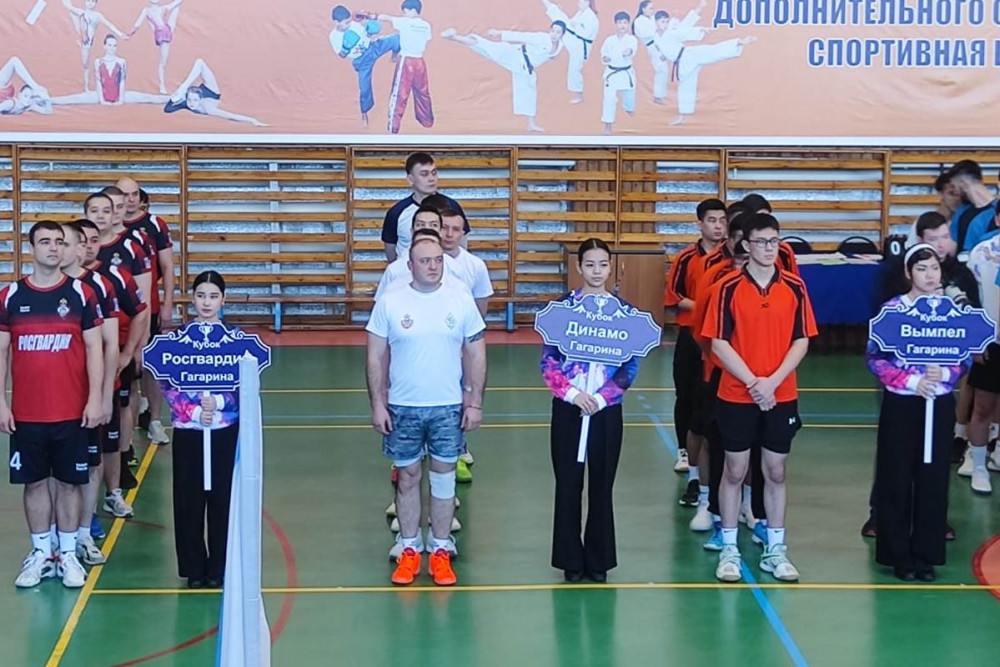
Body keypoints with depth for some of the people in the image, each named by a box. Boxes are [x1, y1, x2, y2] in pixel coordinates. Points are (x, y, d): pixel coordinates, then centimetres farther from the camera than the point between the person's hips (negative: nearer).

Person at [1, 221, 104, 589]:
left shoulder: (81, 294, 0)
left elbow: (94, 349, 0)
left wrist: (95, 399, -7)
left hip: (72, 411, -1)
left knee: (69, 482, 6)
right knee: (34, 482, 8)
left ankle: (68, 555, 16)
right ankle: (40, 554, 18)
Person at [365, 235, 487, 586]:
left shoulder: (462, 302, -1)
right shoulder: (389, 303, -4)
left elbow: (476, 354, 3)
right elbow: (376, 357, 0)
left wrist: (475, 403, -1)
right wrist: (377, 404, -4)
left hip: (449, 407, 1)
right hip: (402, 408, 0)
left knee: (444, 475, 6)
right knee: (408, 477, 8)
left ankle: (441, 550, 17)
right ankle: (408, 549, 20)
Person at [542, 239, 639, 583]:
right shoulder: (562, 307, -1)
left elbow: (631, 366, 0)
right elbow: (548, 360, -3)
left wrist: (601, 398, -11)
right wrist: (573, 394, -15)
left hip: (607, 409, 1)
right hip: (567, 408, 0)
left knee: (602, 486, 6)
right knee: (568, 484, 4)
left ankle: (599, 560, 17)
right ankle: (571, 560, 15)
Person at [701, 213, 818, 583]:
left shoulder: (794, 287, 0)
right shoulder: (729, 288, -6)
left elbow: (801, 341, -1)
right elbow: (719, 343, -8)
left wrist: (773, 381, -13)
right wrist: (752, 382, -16)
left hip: (781, 397, 2)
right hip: (736, 396, -2)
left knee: (775, 472, 9)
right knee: (734, 471, 6)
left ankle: (775, 550, 18)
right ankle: (729, 550, 15)